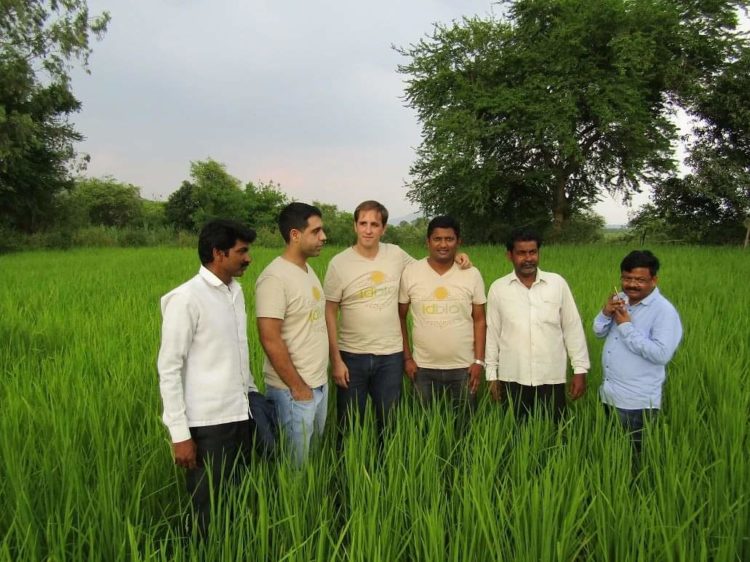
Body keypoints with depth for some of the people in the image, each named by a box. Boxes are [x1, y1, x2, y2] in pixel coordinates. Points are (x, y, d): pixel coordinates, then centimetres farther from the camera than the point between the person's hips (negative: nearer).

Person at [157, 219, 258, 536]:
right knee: (210, 510, 7)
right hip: (207, 422, -6)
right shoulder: (186, 298, -14)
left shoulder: (236, 290, 7)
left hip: (240, 415, 7)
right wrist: (179, 433, -15)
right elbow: (168, 369, -14)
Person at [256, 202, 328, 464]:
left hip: (319, 384, 8)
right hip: (293, 390, -8)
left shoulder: (308, 270, 8)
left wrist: (318, 379, 12)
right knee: (295, 464, 6)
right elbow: (270, 339, -22)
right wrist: (297, 387, -16)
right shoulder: (274, 278, -19)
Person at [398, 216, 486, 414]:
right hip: (423, 368, 0)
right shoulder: (410, 273, -4)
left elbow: (479, 321, 2)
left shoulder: (472, 274, -2)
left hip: (463, 367, 0)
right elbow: (400, 317, 3)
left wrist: (479, 361, -4)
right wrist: (407, 358, 0)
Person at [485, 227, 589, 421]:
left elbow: (573, 328, 3)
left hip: (552, 378, 0)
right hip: (513, 378, 0)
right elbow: (492, 333, 5)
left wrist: (580, 369, 0)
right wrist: (492, 375, 5)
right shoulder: (498, 288, 0)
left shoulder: (557, 283, -1)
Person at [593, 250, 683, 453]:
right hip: (608, 395, 7)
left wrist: (626, 326, -21)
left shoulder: (664, 311, -17)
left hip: (637, 403, -7)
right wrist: (605, 313, -12)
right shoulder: (619, 300, 5)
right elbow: (599, 332, 8)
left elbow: (661, 354, -26)